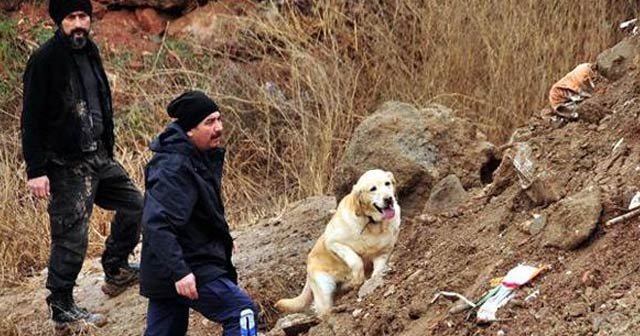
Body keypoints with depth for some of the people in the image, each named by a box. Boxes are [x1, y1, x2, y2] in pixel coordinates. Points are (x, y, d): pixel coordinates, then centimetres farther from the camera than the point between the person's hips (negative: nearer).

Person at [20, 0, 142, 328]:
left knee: (134, 205, 18)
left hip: (99, 156, 8)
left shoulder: (89, 52, 9)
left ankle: (115, 271, 35)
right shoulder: (45, 60, -16)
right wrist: (36, 170, -20)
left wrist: (107, 147, 21)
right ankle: (61, 308, 8)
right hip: (67, 165, -8)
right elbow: (31, 119, -16)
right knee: (71, 238, -5)